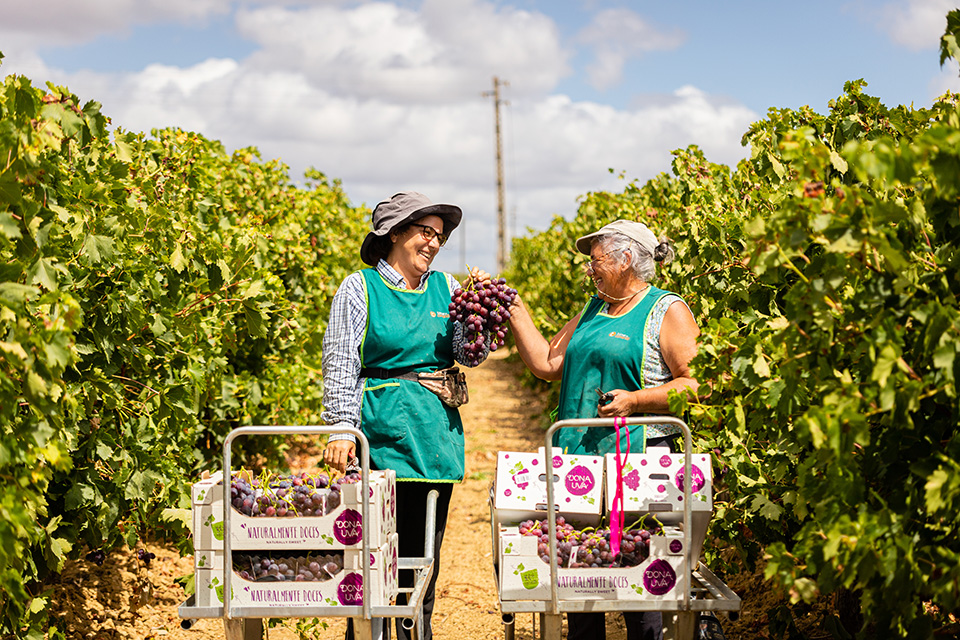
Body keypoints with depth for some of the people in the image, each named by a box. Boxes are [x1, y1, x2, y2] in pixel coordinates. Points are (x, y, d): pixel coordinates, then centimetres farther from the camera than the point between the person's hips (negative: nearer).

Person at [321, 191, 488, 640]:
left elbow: (469, 355, 9)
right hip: (382, 434, -5)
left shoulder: (444, 287, 12)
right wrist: (342, 429, -12)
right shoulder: (360, 288, 0)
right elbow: (340, 364, -4)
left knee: (424, 552, 10)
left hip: (436, 433, 5)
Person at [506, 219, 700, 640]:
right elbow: (547, 364, 18)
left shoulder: (668, 312, -2)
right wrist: (516, 313, 15)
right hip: (578, 460, 7)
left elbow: (696, 384, -9)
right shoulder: (594, 309, 20)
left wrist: (636, 400, -17)